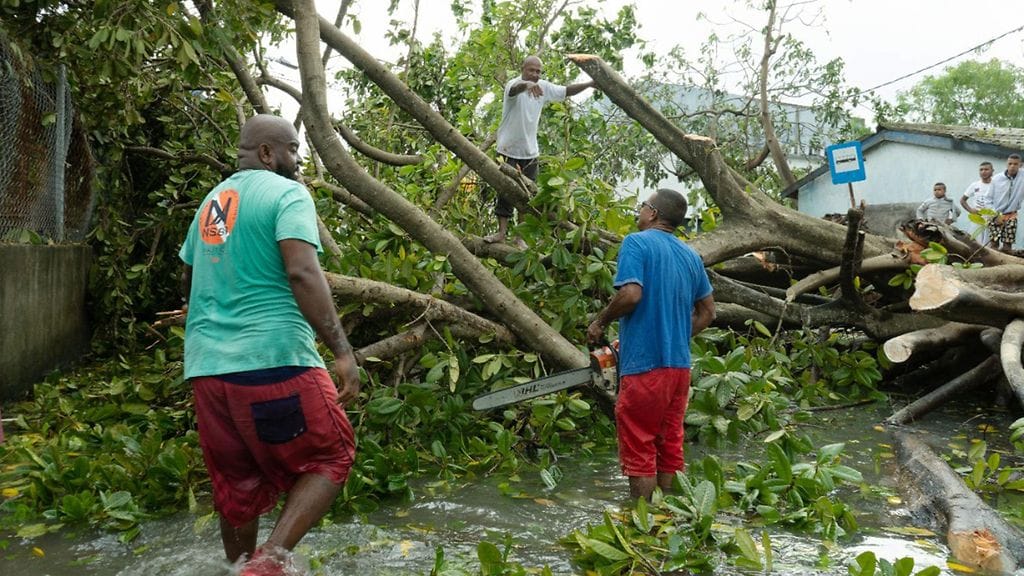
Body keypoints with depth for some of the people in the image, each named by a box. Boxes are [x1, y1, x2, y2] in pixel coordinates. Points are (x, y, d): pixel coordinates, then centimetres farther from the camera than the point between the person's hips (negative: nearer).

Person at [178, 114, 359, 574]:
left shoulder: (212, 199, 18)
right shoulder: (287, 193, -5)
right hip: (273, 359, -7)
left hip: (206, 364, 8)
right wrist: (342, 351, -21)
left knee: (237, 483, 17)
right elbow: (302, 273, -20)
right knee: (331, 457, 6)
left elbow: (188, 280, 29)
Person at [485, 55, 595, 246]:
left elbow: (566, 91, 12)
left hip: (530, 152, 5)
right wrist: (527, 85, -64)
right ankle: (502, 232, 8)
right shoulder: (514, 85, -16)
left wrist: (591, 84, 4)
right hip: (509, 150, -5)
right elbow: (515, 88, -41)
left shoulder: (544, 87, 2)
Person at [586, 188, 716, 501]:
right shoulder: (691, 255, 13)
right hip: (680, 366, 7)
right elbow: (707, 311, 16)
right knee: (670, 448, 14)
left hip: (643, 366, -7)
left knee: (639, 451, 1)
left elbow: (631, 294, -21)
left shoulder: (637, 243, -8)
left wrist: (599, 322, -6)